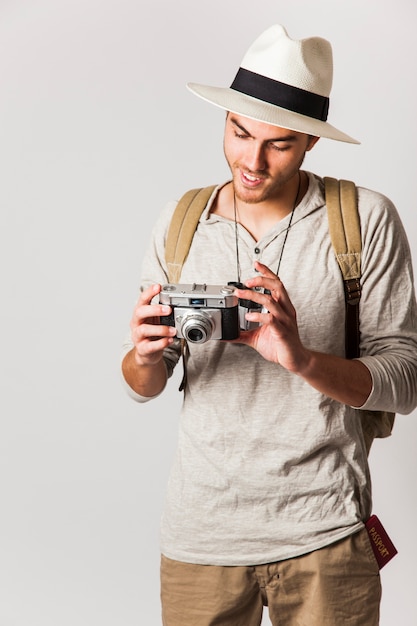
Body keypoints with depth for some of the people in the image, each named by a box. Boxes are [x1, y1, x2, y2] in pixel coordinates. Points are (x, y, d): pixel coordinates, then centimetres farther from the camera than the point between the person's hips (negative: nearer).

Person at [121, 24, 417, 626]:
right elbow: (145, 387, 5)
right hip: (200, 529, 3)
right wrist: (145, 356, -18)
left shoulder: (366, 220, -7)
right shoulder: (180, 222, 2)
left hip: (323, 533, -2)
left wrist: (300, 357, -27)